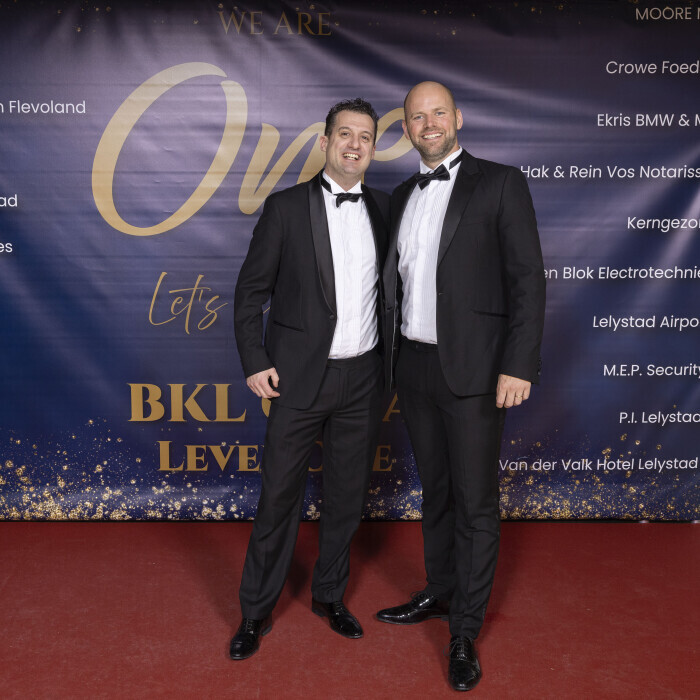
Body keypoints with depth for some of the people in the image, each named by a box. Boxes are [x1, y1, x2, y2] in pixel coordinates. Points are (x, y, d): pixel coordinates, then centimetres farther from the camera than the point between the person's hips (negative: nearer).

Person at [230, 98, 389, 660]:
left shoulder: (384, 208, 7)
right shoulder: (286, 207, -3)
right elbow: (251, 291, -1)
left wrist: (393, 357, 9)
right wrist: (255, 362, -9)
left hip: (363, 378, 4)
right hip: (300, 378, -3)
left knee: (347, 494, 13)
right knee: (280, 495, 4)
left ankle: (330, 595, 33)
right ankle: (256, 612, 21)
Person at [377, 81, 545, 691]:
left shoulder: (501, 184, -5)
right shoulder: (403, 197, 13)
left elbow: (527, 279, -10)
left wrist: (519, 366, -16)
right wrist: (391, 360, 13)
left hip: (472, 368, -6)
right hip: (415, 366, 6)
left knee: (475, 501, 1)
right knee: (435, 490, 18)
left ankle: (465, 632, 14)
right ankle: (440, 592, 35)